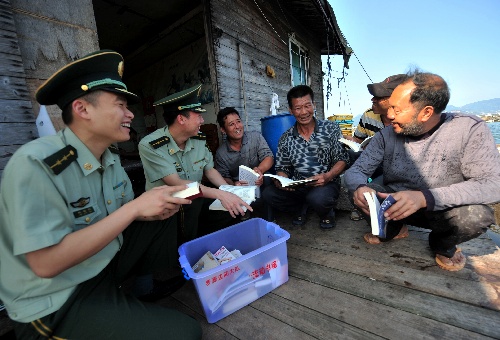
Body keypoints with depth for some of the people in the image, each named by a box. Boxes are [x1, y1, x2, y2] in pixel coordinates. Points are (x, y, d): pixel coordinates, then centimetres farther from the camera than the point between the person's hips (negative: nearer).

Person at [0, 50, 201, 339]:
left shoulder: (111, 156, -1)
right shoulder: (35, 164, -25)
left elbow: (125, 212, 6)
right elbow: (46, 263, -27)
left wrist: (158, 206, -15)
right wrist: (136, 207, -28)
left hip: (110, 262, 7)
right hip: (58, 304, -7)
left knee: (164, 213, 2)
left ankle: (149, 282, 15)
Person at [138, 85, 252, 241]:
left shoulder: (199, 139, -3)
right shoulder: (150, 146, -20)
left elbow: (209, 170, 5)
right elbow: (176, 184, -27)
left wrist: (230, 191, -11)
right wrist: (220, 194, -35)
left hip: (196, 199, 5)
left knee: (234, 208, -11)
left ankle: (198, 237, 7)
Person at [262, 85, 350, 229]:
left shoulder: (331, 128, 0)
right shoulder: (286, 138, 5)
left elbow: (342, 159, -2)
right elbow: (282, 168, 8)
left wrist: (327, 176, -22)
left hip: (327, 184, -2)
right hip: (297, 187, 3)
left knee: (317, 197, -36)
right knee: (268, 194, -20)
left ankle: (326, 213, 5)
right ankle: (302, 207, 9)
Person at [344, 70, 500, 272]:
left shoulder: (469, 130, -16)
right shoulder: (386, 136, -11)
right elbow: (355, 171, -12)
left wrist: (425, 197, -39)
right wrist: (359, 187, -37)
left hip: (442, 212, -1)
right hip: (396, 208, 2)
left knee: (476, 215, -32)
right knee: (358, 192, -22)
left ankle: (443, 244, 5)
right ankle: (393, 229, 9)